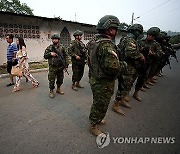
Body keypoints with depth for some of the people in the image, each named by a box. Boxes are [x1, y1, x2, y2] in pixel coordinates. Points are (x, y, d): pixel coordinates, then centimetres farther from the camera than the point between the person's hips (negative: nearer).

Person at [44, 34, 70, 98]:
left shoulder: (62, 47, 4)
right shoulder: (49, 47, 1)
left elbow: (66, 56, 6)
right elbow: (45, 56, 2)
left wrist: (66, 65, -1)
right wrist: (50, 54, -17)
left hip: (60, 67, 3)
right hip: (52, 67, -2)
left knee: (60, 79, 14)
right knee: (52, 80, 2)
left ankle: (58, 89, 34)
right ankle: (51, 91, 18)